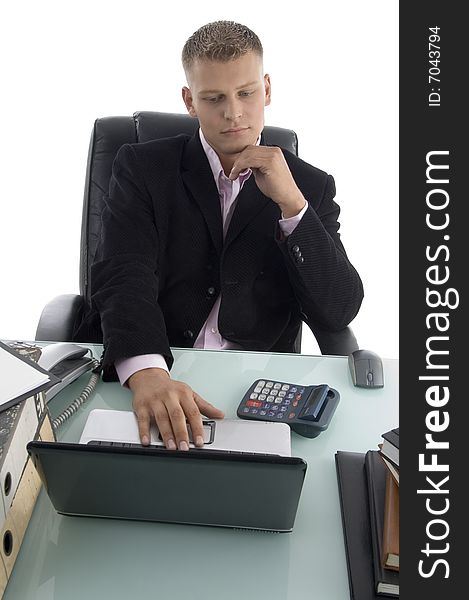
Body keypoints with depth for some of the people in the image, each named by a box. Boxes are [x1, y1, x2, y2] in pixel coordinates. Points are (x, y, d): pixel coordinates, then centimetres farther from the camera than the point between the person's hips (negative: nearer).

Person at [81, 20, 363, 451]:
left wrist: (291, 203, -14)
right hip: (151, 382, -1)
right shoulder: (143, 168, 2)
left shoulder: (311, 186, 5)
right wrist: (147, 373, -32)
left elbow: (339, 312, -3)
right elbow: (123, 278, -12)